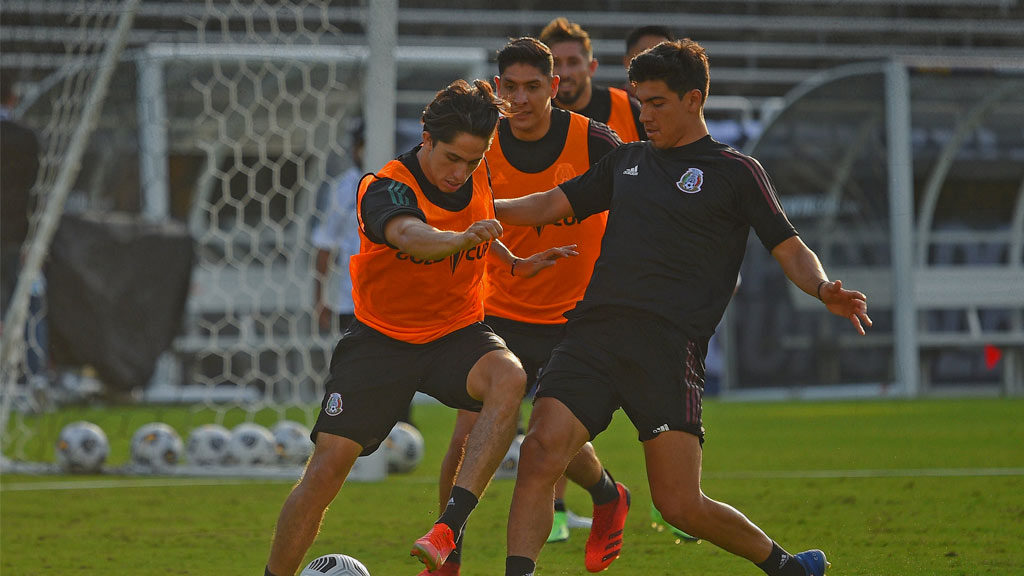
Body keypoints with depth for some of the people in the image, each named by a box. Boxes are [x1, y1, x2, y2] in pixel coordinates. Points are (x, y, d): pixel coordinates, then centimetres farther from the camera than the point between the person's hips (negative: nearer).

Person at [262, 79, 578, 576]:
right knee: (328, 464, -12)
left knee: (508, 379, -31)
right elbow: (409, 235, -47)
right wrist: (462, 240, -66)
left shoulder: (476, 178, -4)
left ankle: (447, 533, -37)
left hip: (457, 333, 3)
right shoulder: (385, 187, -22)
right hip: (382, 339, -3)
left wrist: (514, 263, 9)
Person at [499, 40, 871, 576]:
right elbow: (552, 205, 29)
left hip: (668, 348, -5)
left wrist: (824, 290, -17)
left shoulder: (735, 171, 7)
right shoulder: (627, 160, 22)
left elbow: (790, 250, 3)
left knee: (680, 505, -7)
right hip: (593, 332, 5)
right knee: (541, 451, -17)